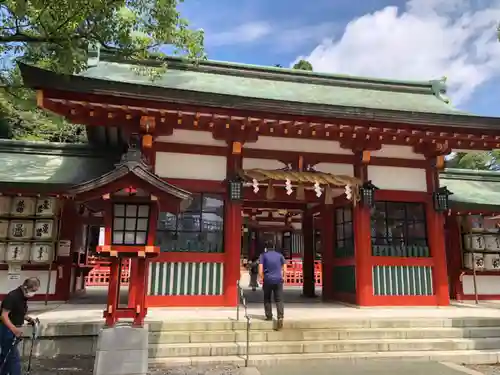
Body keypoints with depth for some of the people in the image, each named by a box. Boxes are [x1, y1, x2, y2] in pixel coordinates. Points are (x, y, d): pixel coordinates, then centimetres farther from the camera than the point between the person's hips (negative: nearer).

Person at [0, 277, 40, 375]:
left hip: (13, 330, 9)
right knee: (14, 358, -6)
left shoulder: (24, 297, 6)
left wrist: (27, 318, 2)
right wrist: (14, 329, -35)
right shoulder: (12, 296, -22)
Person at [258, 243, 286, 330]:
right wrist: (283, 277, 17)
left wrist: (262, 278, 9)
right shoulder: (280, 255, 8)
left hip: (267, 280, -1)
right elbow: (285, 269, 4)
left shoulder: (263, 255, 2)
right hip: (278, 280, 1)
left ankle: (269, 316, 15)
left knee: (267, 299, 15)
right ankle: (280, 317, -14)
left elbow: (260, 270, -5)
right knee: (279, 300, 2)